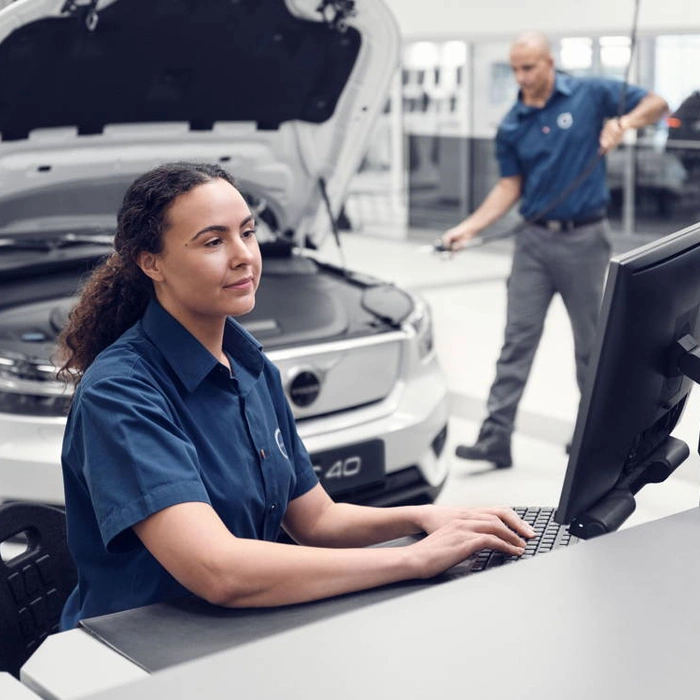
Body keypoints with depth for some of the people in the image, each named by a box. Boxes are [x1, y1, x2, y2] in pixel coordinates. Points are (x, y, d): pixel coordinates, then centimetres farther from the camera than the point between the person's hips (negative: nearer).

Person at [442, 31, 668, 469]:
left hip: (585, 239, -2)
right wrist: (469, 228, -5)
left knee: (591, 342, 9)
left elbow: (657, 105, 2)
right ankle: (496, 438, 0)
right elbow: (509, 187, 6)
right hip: (534, 240, 3)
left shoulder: (591, 95, -4)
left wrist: (625, 122, -18)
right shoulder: (512, 125, 4)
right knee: (518, 340, -1)